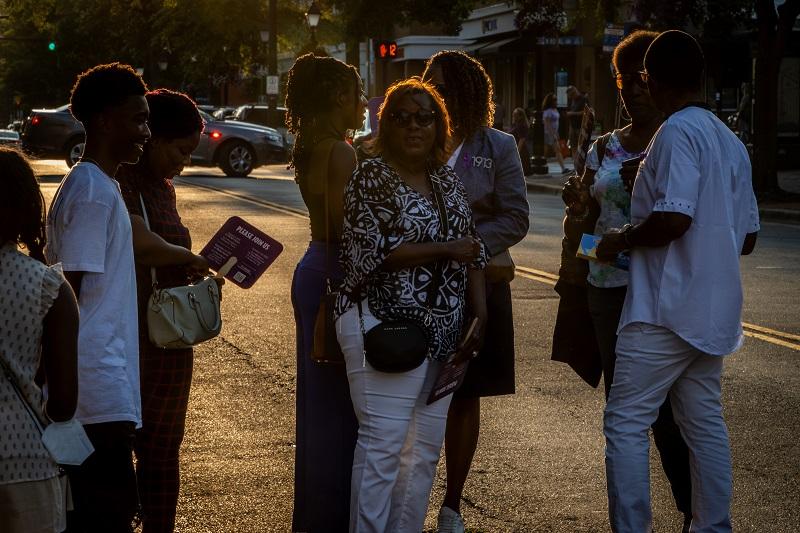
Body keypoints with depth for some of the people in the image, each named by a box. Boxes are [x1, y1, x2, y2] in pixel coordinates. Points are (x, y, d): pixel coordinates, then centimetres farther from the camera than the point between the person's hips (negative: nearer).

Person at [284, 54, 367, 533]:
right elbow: (342, 231, -21)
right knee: (338, 406, -3)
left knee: (319, 399, 17)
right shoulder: (341, 152, -17)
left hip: (313, 271, 10)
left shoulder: (310, 149, 11)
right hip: (333, 276, -10)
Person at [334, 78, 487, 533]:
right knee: (383, 445, -9)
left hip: (444, 335, 7)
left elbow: (473, 252, 14)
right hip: (385, 327, -6)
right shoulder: (371, 177, -5)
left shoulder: (449, 181, 14)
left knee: (426, 447, 9)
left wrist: (479, 317, 3)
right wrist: (445, 249, -14)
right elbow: (372, 252, -15)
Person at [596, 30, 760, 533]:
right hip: (712, 309, 9)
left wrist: (622, 239, -8)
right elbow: (748, 236, 16)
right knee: (705, 421, 13)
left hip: (667, 308, -9)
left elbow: (674, 217, -24)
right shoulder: (731, 141, 13)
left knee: (626, 422, -4)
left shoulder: (677, 132, -13)